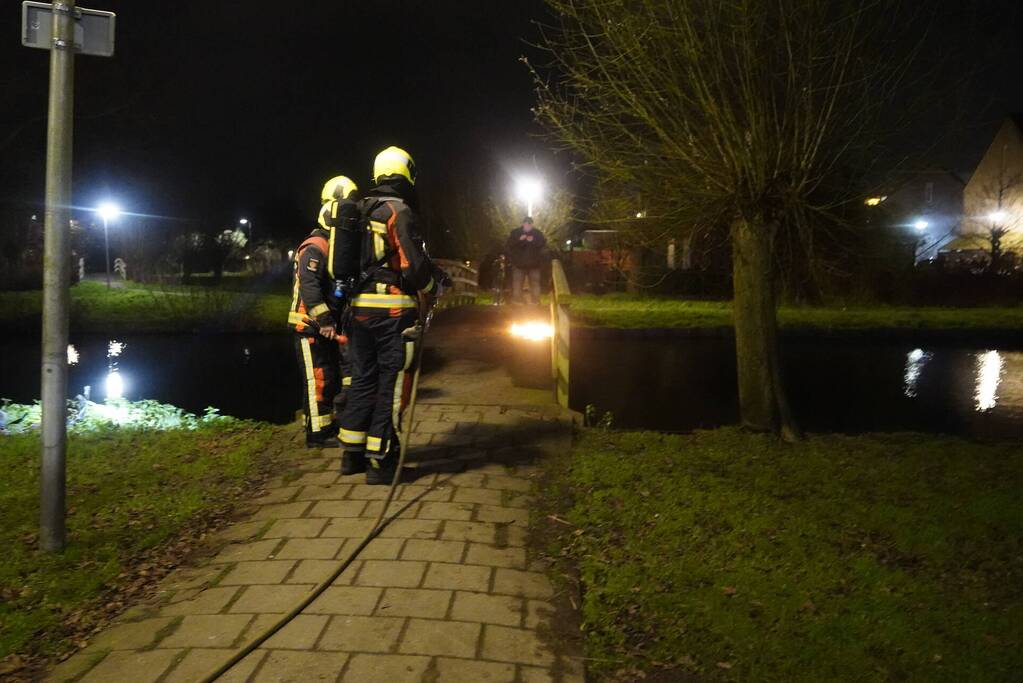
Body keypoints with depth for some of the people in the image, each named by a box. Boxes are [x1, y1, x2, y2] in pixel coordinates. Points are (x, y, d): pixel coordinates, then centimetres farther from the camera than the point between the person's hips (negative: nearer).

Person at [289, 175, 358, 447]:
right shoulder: (315, 247, -15)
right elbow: (308, 286, -26)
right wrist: (324, 320, -31)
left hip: (328, 326, 10)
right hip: (310, 326, -10)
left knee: (333, 377, 15)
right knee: (318, 380, -6)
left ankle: (330, 427, 26)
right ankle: (317, 434, 0)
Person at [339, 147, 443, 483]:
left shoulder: (361, 213, 13)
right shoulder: (400, 212, -10)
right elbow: (414, 264, -15)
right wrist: (432, 287, 2)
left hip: (359, 307, 7)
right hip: (393, 309, -7)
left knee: (363, 379, 16)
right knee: (392, 386, 0)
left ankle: (352, 453, 22)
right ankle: (380, 461, 2)